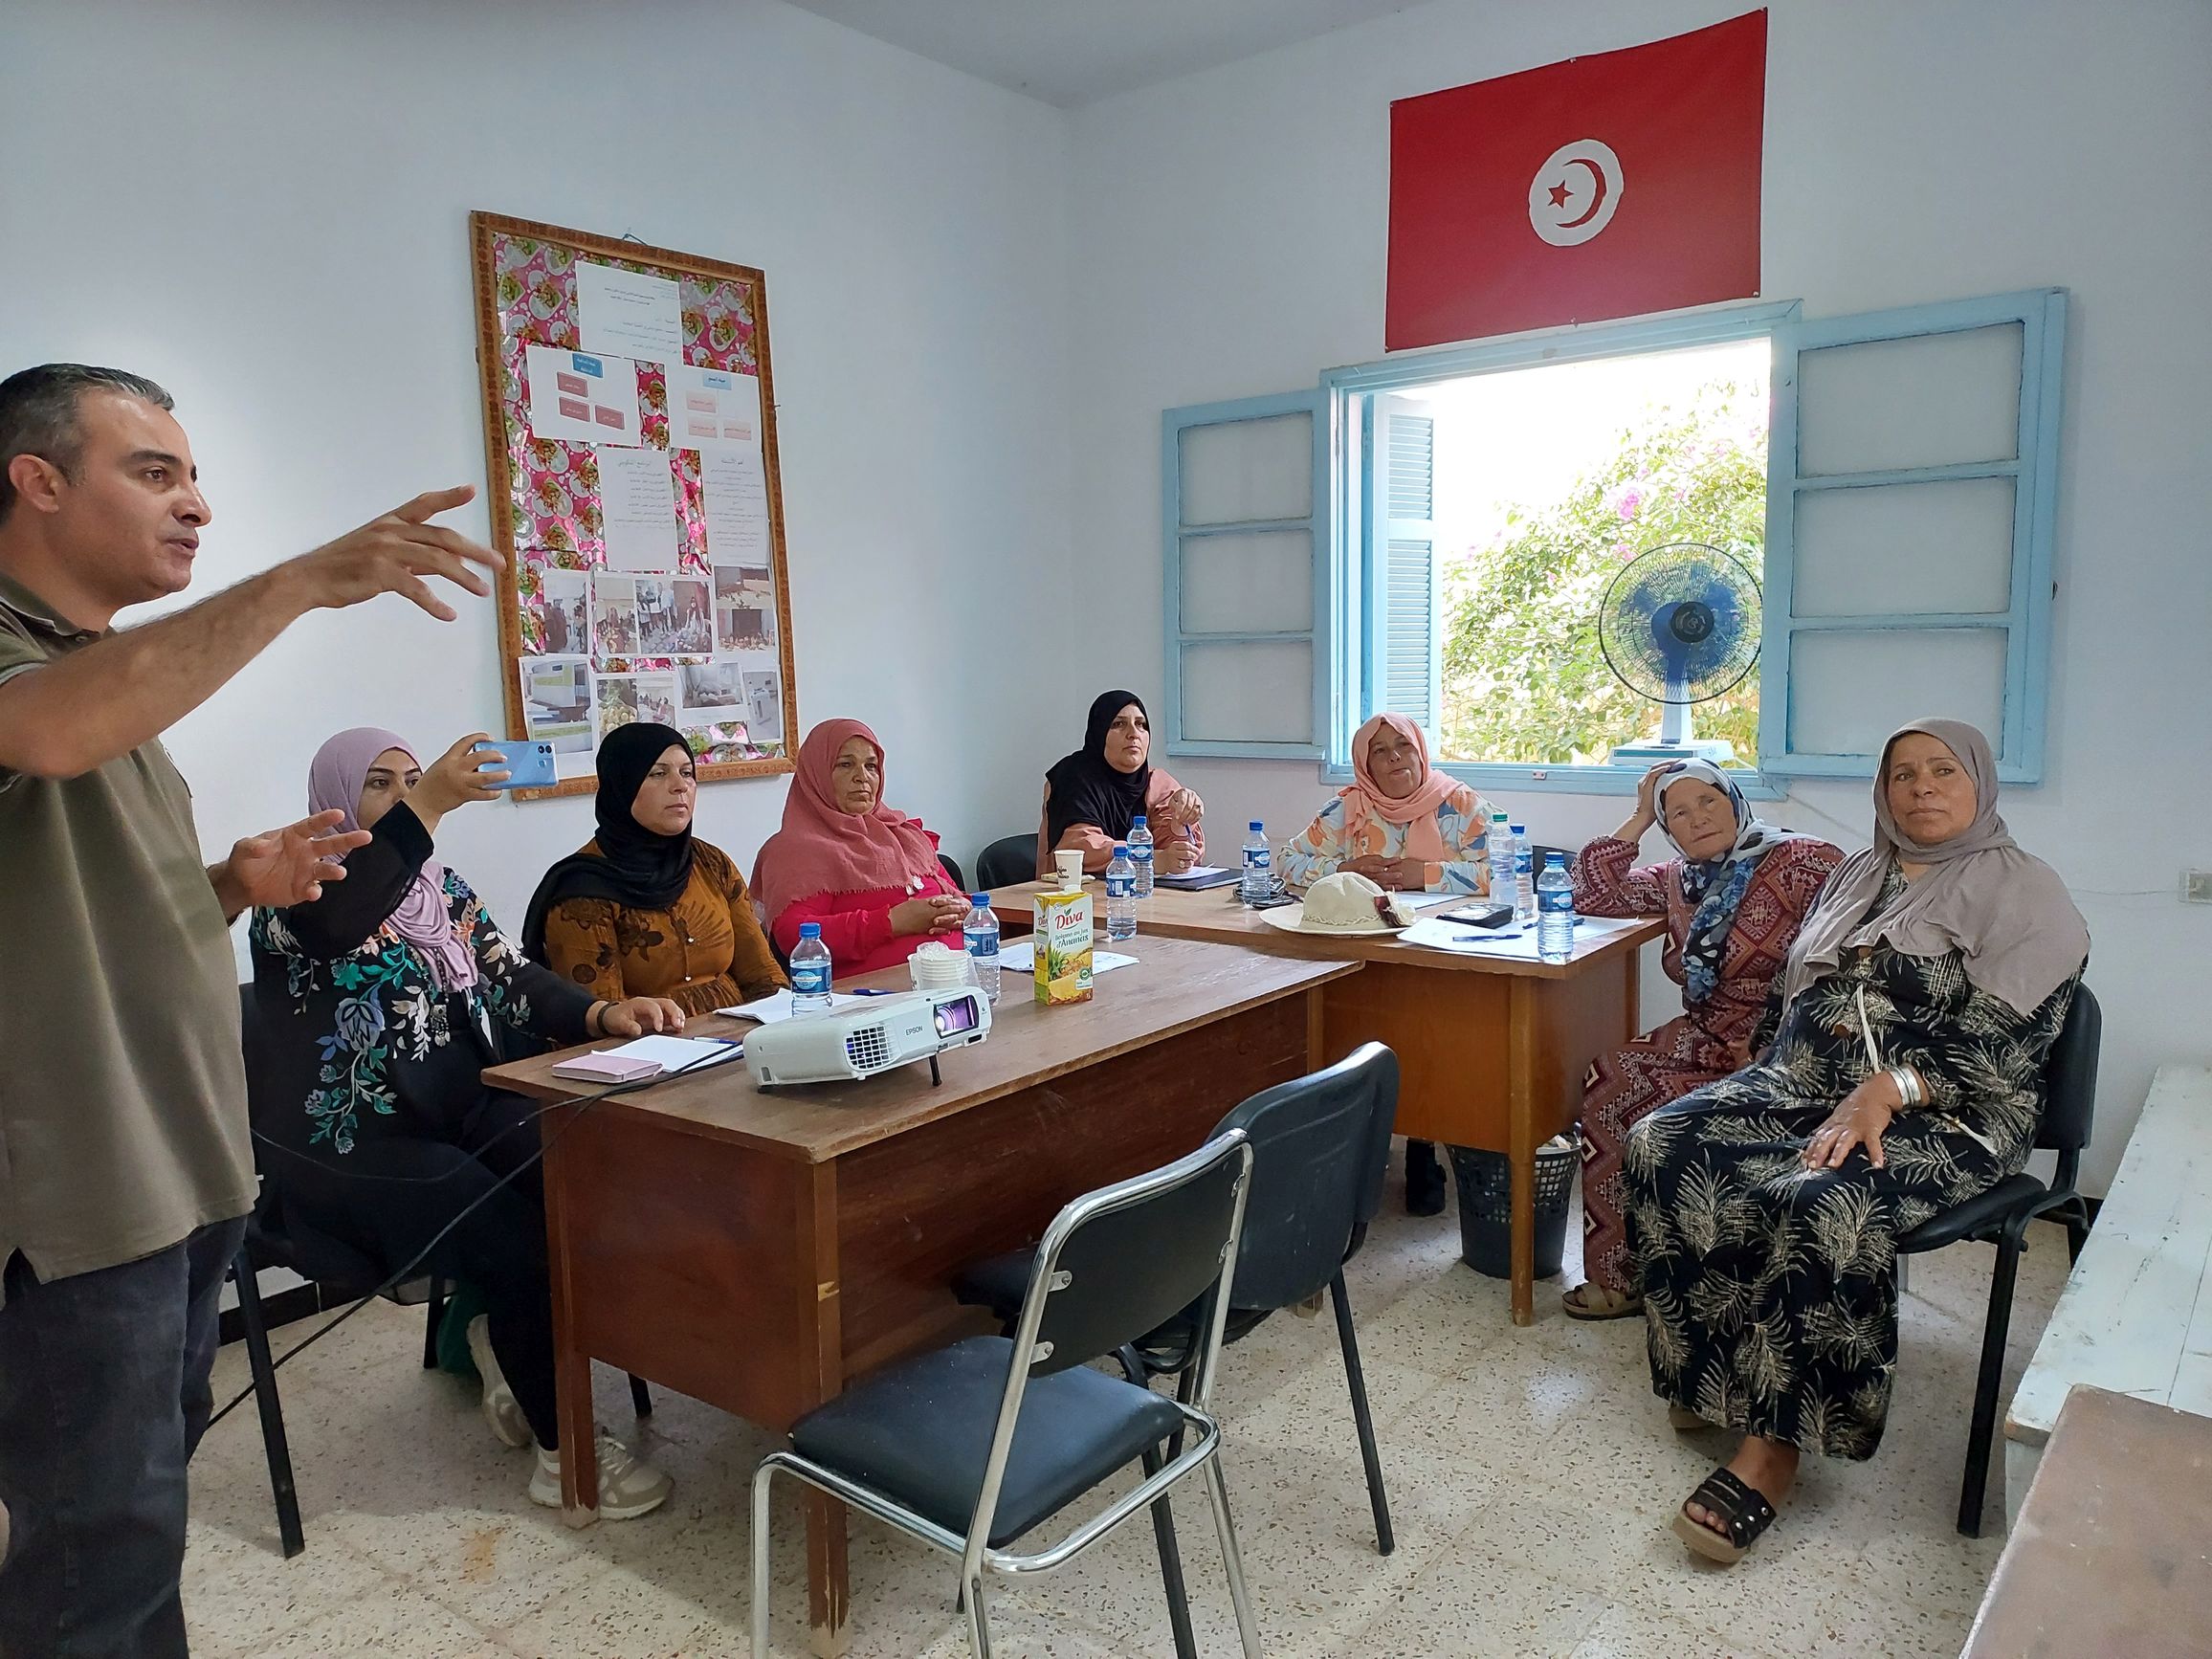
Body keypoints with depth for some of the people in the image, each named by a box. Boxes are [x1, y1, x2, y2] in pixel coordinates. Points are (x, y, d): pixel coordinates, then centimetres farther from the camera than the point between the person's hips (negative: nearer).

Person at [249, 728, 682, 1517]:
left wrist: (602, 1013, -12)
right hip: (348, 1147, -6)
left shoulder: (445, 891, 13)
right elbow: (339, 920, -32)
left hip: (461, 1114, 6)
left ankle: (506, 1336, 7)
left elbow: (514, 980, 6)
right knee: (515, 1241, -24)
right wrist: (430, 805, -40)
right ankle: (565, 1447, -7)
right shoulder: (301, 892, -7)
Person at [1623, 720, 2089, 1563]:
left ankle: (1775, 1439, -22)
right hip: (1804, 1082, 6)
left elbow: (2006, 1042, -11)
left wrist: (1886, 1090, -24)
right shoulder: (1857, 876, 20)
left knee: (1822, 1207, -37)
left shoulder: (2024, 892, 0)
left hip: (1940, 1112, -6)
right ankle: (1712, 1367, -8)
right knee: (1660, 1149, -20)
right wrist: (1790, 1075, -4)